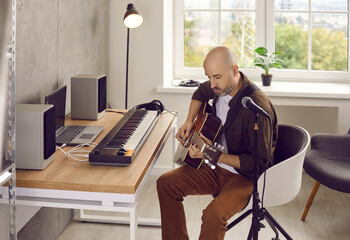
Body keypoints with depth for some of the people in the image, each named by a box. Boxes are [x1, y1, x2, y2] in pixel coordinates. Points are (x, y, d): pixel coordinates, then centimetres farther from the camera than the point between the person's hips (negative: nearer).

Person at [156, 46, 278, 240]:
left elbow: (259, 162, -26)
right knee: (165, 183, 1)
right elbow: (201, 92, 24)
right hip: (216, 168, 8)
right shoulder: (221, 88, -4)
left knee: (214, 214, -32)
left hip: (246, 175, -8)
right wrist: (189, 121, 8)